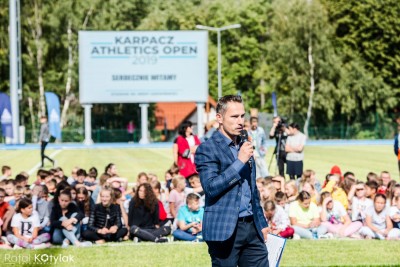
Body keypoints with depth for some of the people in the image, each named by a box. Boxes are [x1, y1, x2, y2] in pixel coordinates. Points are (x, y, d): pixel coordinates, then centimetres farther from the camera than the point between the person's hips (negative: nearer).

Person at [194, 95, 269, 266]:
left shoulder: (244, 147, 17)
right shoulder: (207, 149, -7)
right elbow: (210, 187, -19)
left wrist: (262, 223, 22)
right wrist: (240, 161, -18)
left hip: (251, 227, 7)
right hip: (224, 230, -7)